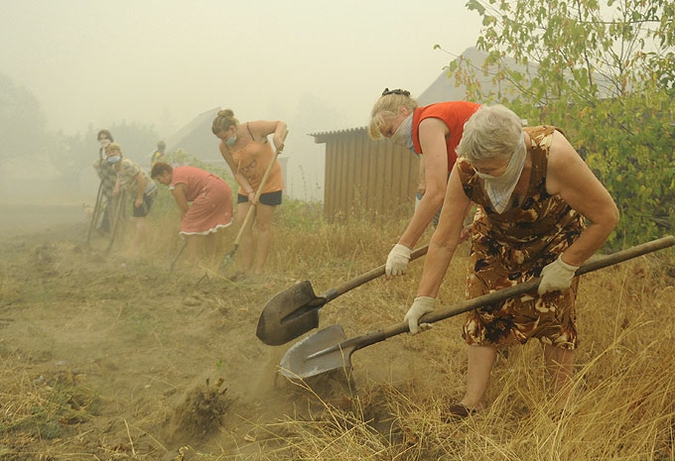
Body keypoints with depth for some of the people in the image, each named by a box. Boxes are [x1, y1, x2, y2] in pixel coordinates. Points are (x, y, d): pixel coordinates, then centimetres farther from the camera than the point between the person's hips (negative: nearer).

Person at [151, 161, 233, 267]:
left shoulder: (176, 185, -7)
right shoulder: (180, 170, 21)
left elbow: (184, 210, -4)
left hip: (212, 192, -10)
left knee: (190, 225, -6)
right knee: (208, 227, 20)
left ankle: (194, 262, -12)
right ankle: (211, 262, 23)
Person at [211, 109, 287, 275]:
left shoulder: (254, 129, -20)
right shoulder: (224, 147, -8)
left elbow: (281, 124, -7)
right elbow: (237, 173, -5)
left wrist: (277, 136, -29)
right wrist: (249, 192, -18)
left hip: (269, 182, -4)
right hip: (247, 186, 4)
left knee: (263, 225, -3)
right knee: (243, 223, -4)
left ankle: (258, 271, 2)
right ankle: (246, 270, 1)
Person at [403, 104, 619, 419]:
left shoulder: (554, 155, -41)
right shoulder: (466, 170, -32)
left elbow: (606, 216, -29)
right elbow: (443, 241, -23)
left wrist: (566, 266, -22)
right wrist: (424, 298, -20)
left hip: (554, 238, -2)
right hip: (496, 238, 2)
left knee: (554, 316, -8)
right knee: (483, 311, -6)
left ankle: (563, 406, 5)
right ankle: (472, 402, 0)